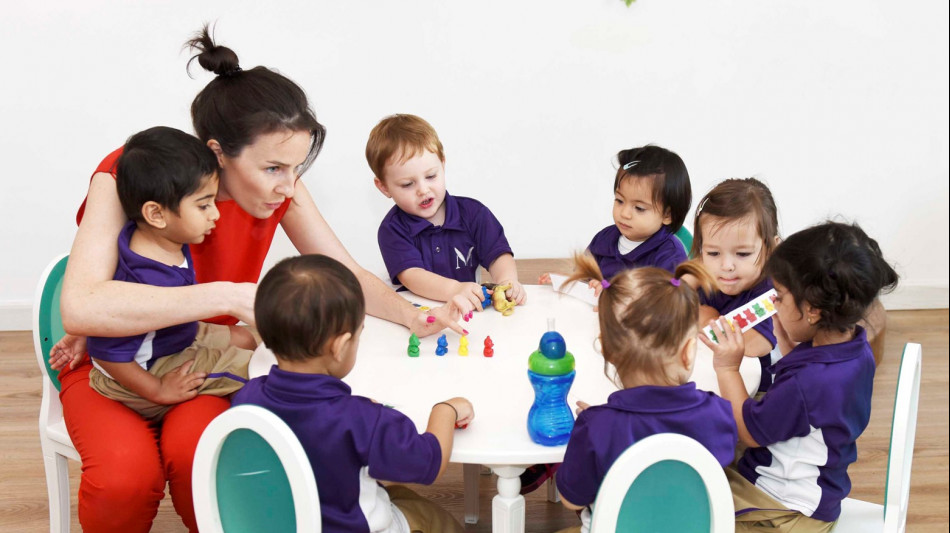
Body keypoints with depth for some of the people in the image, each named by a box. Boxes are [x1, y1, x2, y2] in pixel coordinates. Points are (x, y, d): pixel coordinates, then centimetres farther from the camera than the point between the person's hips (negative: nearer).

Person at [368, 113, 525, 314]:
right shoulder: (392, 229, -4)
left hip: (472, 311, 3)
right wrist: (454, 289, -35)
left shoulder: (473, 213, 5)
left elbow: (499, 254, -1)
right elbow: (410, 275, -18)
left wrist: (506, 281, -25)